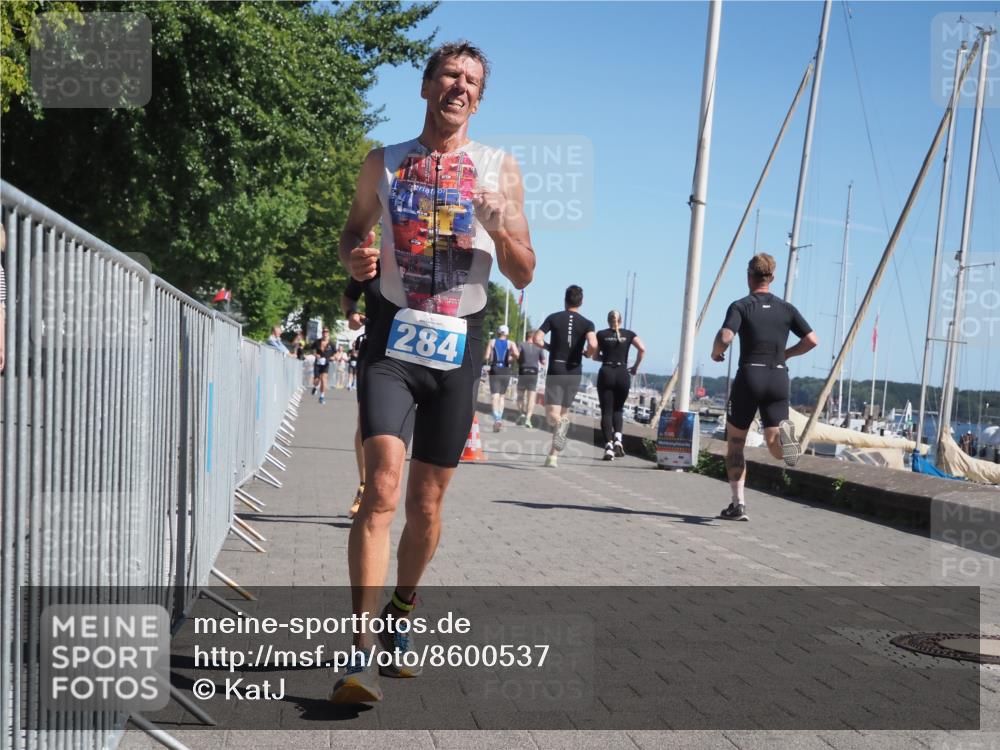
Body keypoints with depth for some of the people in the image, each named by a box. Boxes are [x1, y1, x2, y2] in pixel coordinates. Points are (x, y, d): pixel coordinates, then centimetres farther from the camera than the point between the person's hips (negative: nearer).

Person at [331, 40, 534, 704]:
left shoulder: (499, 168, 6)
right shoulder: (384, 163, 8)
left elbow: (524, 276, 6)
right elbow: (354, 232, 19)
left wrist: (502, 230, -15)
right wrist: (356, 258, -5)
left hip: (460, 346, 1)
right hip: (394, 338, -1)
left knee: (427, 501, 9)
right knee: (382, 486, -18)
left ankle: (401, 618, 31)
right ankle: (365, 649, -19)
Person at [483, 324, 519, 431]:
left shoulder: (492, 342, 5)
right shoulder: (511, 343, 5)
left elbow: (486, 357, -4)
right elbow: (516, 355, -12)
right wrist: (510, 359, 8)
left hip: (494, 370, -1)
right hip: (506, 370, 1)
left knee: (495, 396, -8)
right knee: (502, 396, 18)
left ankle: (497, 419, -26)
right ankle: (500, 419, 18)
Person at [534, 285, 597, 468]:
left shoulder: (553, 318, 0)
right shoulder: (586, 323, -2)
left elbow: (537, 338, -10)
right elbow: (593, 344, -20)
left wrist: (549, 347, 9)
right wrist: (588, 354, 2)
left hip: (555, 370, -1)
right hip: (574, 372, 1)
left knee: (552, 414, -2)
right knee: (564, 414, 13)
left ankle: (560, 423, -39)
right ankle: (553, 455, 12)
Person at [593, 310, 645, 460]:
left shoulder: (601, 334, 5)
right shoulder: (628, 334, 7)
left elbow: (595, 356, 8)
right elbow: (642, 349, -6)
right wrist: (636, 366, 4)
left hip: (606, 373, -1)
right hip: (623, 374, 1)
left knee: (606, 411, 1)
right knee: (618, 409, 18)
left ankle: (608, 445, -12)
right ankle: (617, 438, -4)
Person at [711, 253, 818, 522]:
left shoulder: (741, 306, -1)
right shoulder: (786, 308, 11)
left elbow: (725, 337, -18)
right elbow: (812, 340, 5)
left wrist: (715, 353, 3)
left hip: (749, 376, -3)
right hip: (779, 379, 3)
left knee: (735, 443, 13)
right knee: (776, 448, 3)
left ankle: (738, 504, 8)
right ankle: (783, 434, -34)